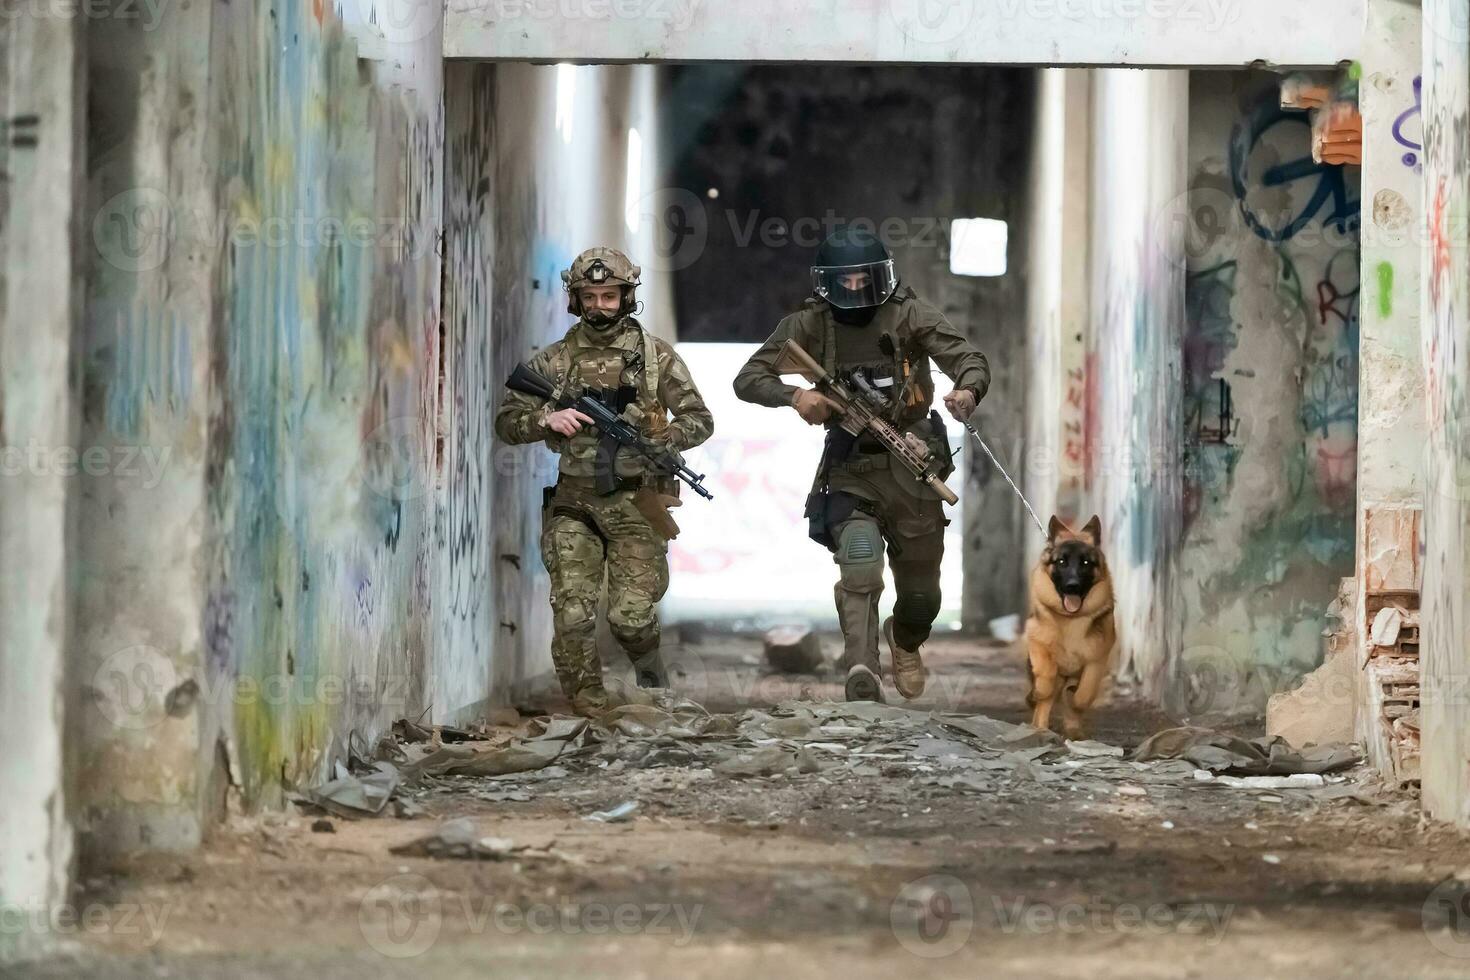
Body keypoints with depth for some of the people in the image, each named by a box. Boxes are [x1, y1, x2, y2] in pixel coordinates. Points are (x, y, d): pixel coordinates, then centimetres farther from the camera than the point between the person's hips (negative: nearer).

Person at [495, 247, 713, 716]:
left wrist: (663, 440, -17)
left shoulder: (655, 355, 3)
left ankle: (647, 660, 23)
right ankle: (587, 708, 0)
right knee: (572, 612, -10)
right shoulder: (555, 360, 7)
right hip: (575, 502, 1)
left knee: (630, 614, -9)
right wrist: (546, 419, -13)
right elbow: (507, 422, 8)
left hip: (636, 502, -1)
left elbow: (699, 419, 3)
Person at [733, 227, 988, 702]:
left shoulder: (909, 315, -8)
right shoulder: (811, 324, -4)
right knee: (859, 556, -29)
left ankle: (905, 641, 46)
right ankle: (862, 668, -39)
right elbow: (748, 378, -6)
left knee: (921, 594, 11)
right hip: (850, 470, -1)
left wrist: (968, 390, -41)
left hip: (911, 465, 1)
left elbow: (969, 358, -16)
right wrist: (793, 395, -27)